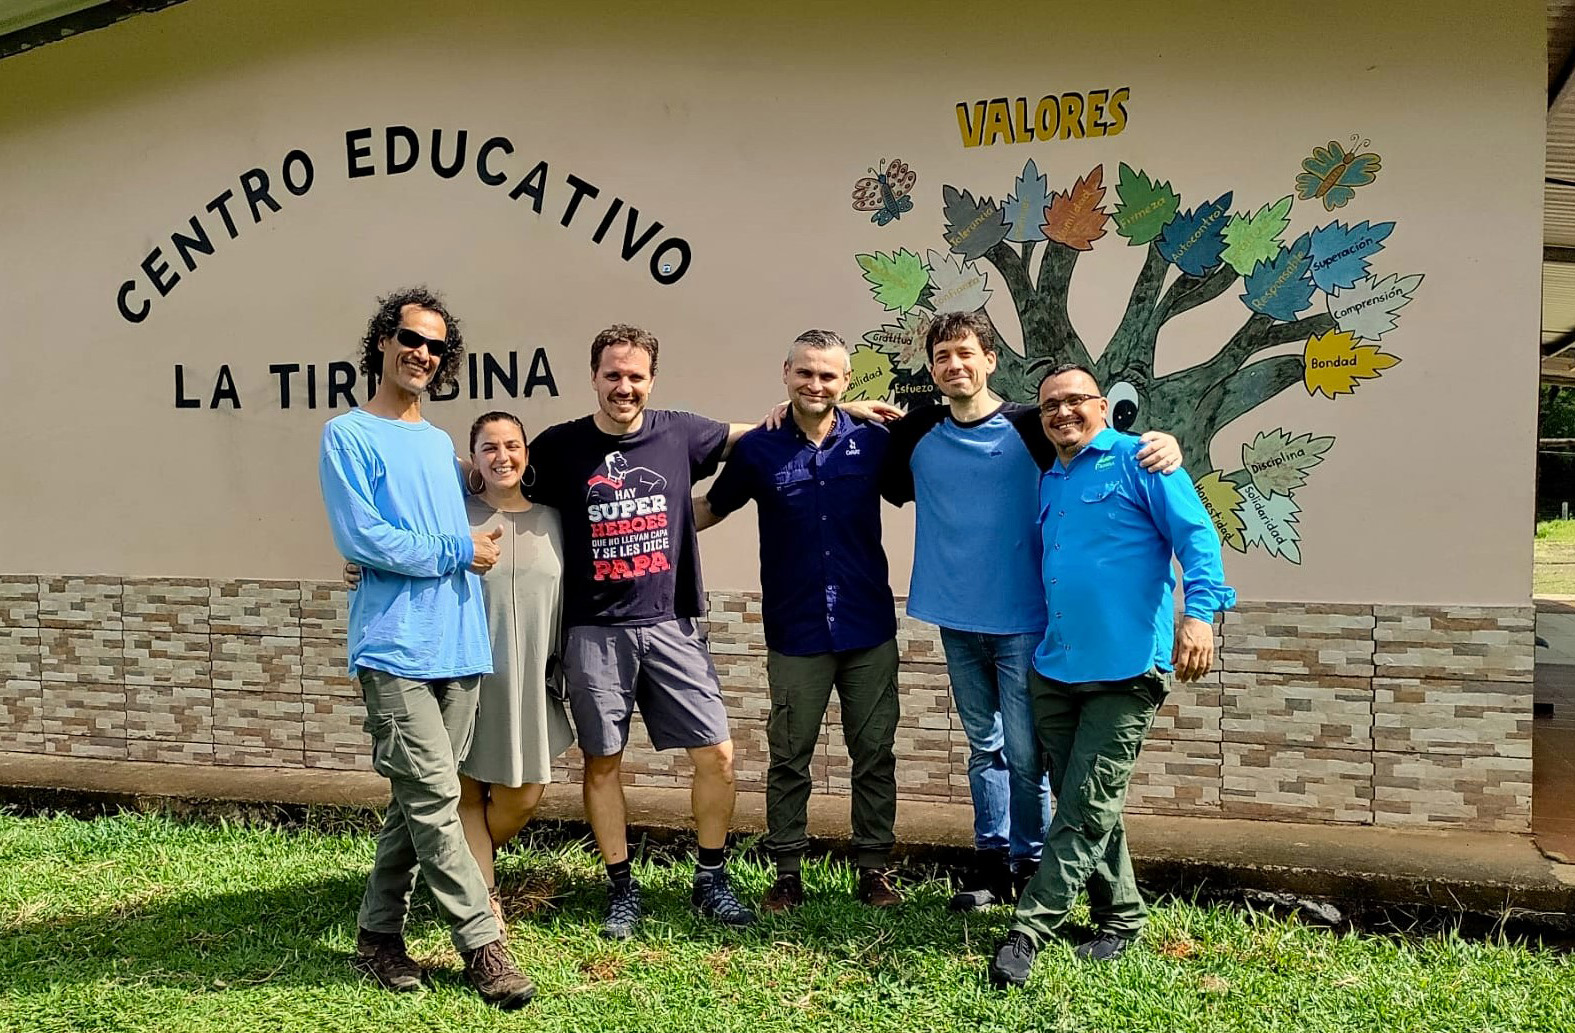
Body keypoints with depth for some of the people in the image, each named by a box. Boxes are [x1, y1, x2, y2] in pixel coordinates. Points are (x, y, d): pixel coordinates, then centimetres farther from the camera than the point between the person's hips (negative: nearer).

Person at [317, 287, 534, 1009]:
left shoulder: (440, 443, 20)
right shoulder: (349, 435, -2)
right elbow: (361, 539, -12)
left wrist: (477, 547, 3)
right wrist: (457, 551, -8)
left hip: (458, 646, 7)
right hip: (395, 648, -7)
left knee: (420, 802, 11)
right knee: (435, 799, -8)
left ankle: (378, 934, 23)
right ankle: (481, 945, 1)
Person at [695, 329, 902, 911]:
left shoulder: (873, 442, 0)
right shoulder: (758, 449, -1)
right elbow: (709, 509, 11)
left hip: (868, 629, 1)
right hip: (795, 634, -1)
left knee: (875, 754, 9)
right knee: (789, 758, 8)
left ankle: (874, 869, 24)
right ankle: (787, 873, 23)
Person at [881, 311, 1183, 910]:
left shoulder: (1028, 427, -7)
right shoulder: (917, 434, 4)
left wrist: (1162, 445, -26)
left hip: (1021, 620, -3)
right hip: (957, 620, 4)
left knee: (1023, 753, 1)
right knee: (983, 746, 15)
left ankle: (1029, 863, 18)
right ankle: (991, 861, 26)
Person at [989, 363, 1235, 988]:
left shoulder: (1137, 461, -3)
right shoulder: (1048, 484, 17)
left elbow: (1197, 535, -13)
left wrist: (1199, 611, -26)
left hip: (1124, 672, -7)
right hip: (1053, 671, 7)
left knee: (1086, 812, -4)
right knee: (1082, 807, 12)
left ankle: (1028, 932, 0)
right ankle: (1121, 919, 27)